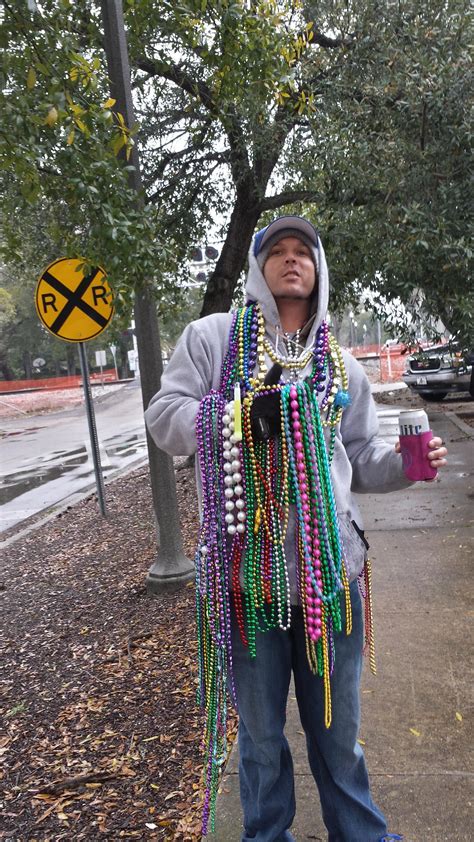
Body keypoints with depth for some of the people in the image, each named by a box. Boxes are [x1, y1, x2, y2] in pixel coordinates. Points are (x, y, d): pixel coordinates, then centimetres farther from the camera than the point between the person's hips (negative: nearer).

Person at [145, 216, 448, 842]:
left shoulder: (341, 365, 9)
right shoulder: (212, 337, 0)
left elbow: (360, 457, 12)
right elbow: (164, 415, -5)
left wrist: (406, 464, -8)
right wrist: (240, 416, -19)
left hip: (331, 570, 3)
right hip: (247, 572, -2)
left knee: (338, 730, 21)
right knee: (261, 733, 19)